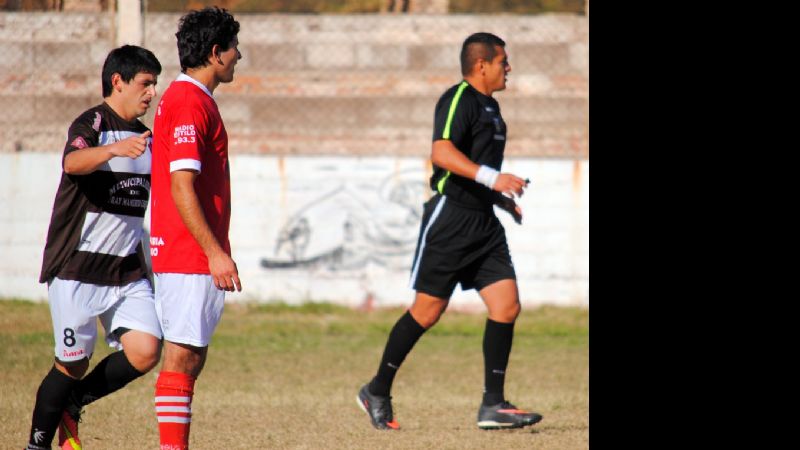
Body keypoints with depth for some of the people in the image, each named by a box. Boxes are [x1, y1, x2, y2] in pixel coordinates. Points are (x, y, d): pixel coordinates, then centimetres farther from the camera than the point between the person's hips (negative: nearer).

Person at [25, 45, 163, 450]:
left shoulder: (143, 137, 15)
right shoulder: (92, 124, -10)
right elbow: (73, 162, -34)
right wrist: (114, 148, -52)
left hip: (127, 271, 6)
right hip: (77, 268, -6)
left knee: (145, 352, -11)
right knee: (73, 364, -3)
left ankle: (72, 403, 12)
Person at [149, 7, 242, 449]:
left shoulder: (189, 98, 17)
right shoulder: (189, 102, -15)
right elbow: (182, 187, -20)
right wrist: (215, 251, -22)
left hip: (195, 256, 10)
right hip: (189, 257, -10)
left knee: (190, 357, 10)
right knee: (182, 357, -9)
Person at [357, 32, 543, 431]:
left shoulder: (489, 106, 19)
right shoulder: (459, 99, -11)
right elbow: (442, 153, -26)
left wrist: (504, 200, 22)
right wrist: (492, 178, -33)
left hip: (483, 220, 9)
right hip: (451, 216, -9)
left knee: (507, 305, -4)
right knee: (428, 311, -2)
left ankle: (493, 405, -2)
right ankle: (377, 391, 13)